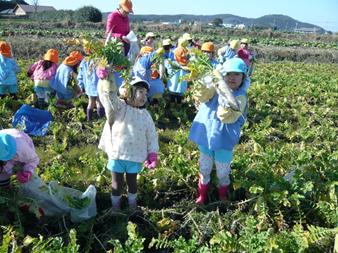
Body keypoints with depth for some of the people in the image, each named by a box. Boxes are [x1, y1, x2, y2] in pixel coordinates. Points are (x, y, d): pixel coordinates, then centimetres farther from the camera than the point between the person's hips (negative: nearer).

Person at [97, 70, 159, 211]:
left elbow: (151, 136, 5)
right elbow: (109, 97, -26)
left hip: (135, 157, 3)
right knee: (117, 183, 14)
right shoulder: (119, 107, -8)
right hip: (117, 154, -3)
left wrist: (153, 155, 1)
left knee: (132, 182, 20)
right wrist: (105, 79, -41)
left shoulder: (145, 115, 2)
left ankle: (133, 204, 42)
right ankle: (115, 206, 34)